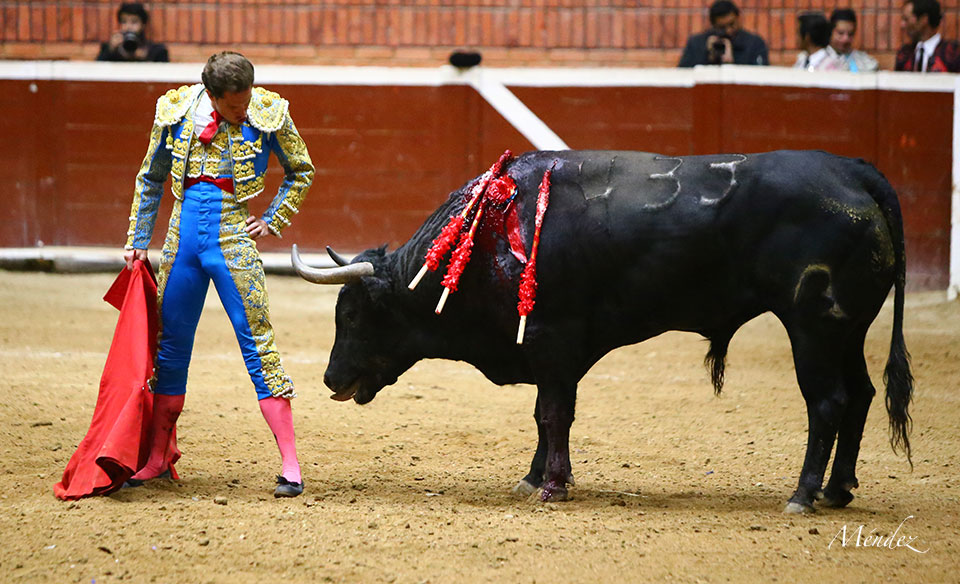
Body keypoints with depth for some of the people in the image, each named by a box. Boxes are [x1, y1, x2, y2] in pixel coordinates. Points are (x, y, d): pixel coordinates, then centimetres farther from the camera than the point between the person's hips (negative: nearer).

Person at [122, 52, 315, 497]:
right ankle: (156, 458, 20)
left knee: (258, 343, -8)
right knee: (170, 344, 8)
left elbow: (301, 172, 12)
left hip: (234, 237, -3)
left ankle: (290, 464, -7)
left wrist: (271, 221, 3)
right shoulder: (177, 112, -1)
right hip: (183, 235, 3)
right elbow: (150, 179, 14)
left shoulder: (269, 114, -5)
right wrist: (138, 242, 14)